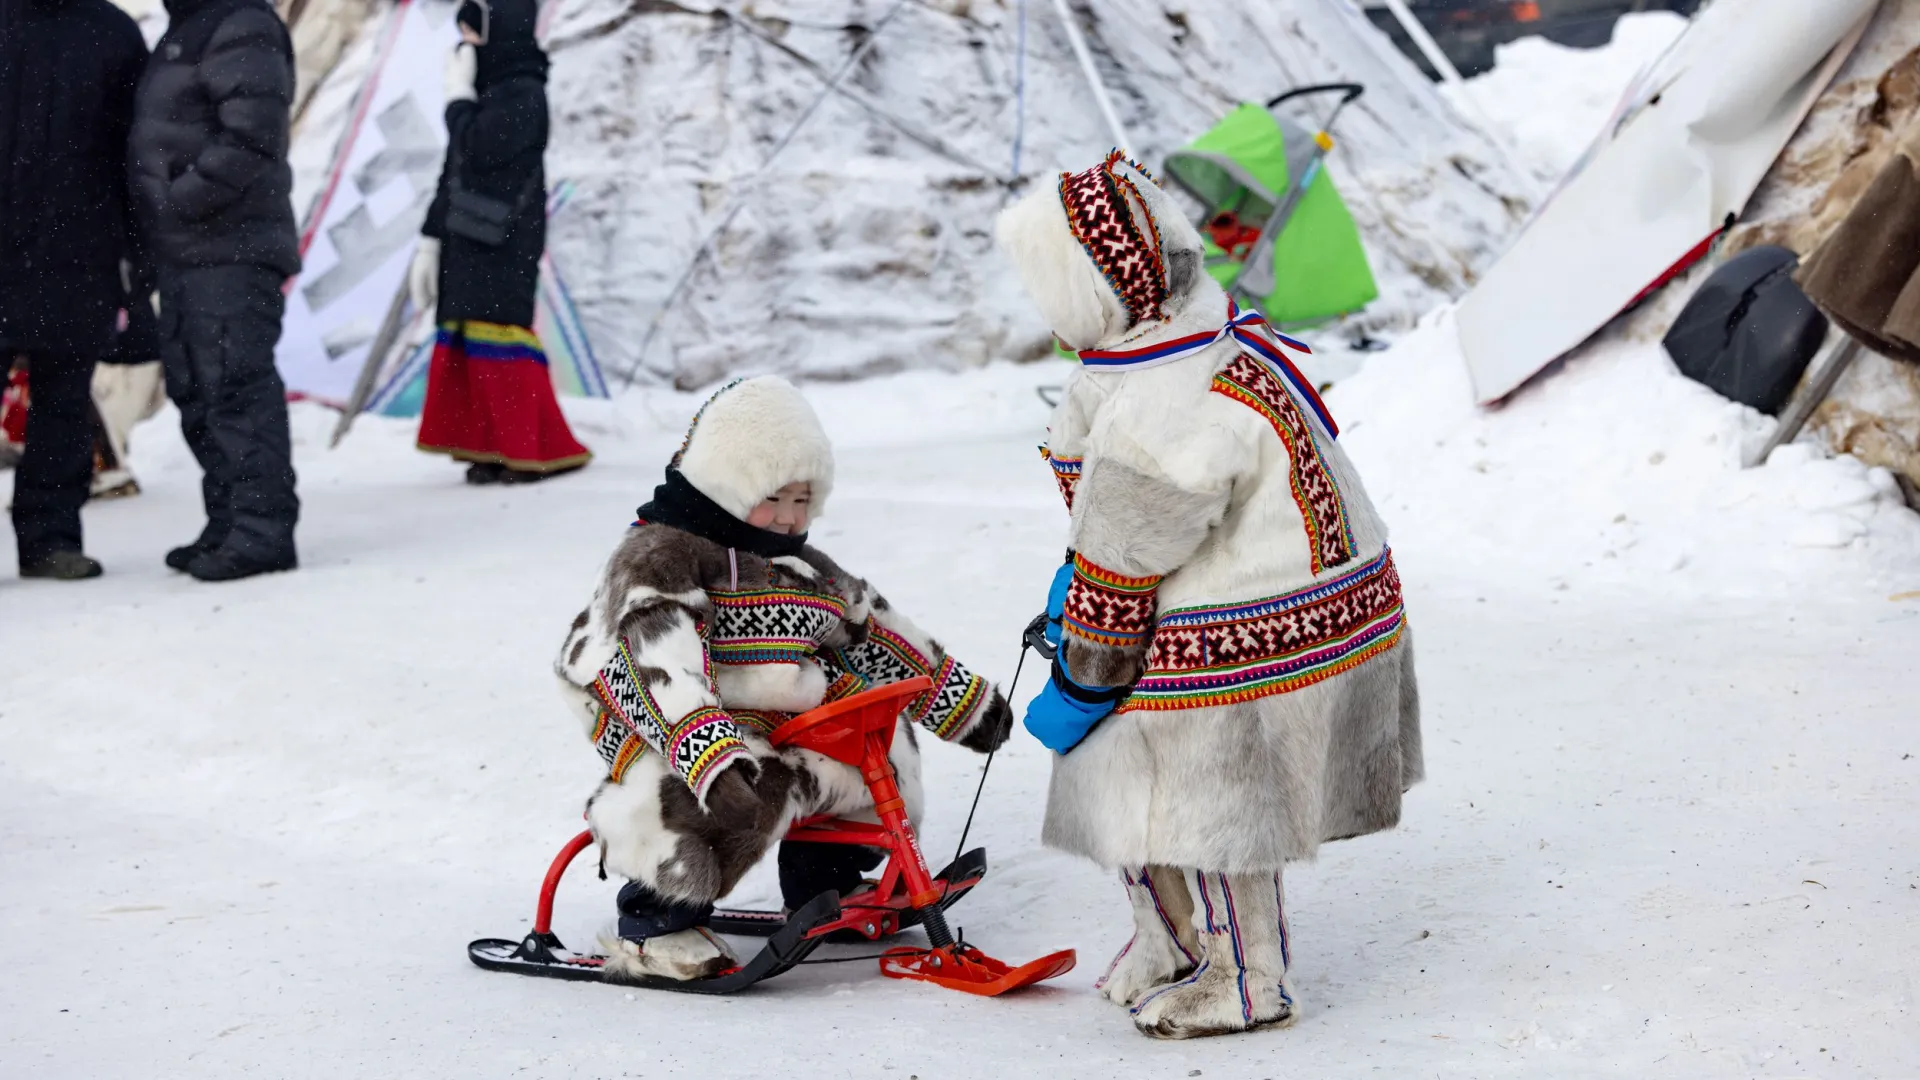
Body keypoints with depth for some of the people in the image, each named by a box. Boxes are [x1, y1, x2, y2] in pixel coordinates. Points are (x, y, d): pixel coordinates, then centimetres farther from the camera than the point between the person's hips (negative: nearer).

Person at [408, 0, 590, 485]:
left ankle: (540, 451, -6)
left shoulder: (523, 95, -8)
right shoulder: (485, 94, 18)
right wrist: (431, 243, 18)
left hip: (502, 243, -9)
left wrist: (458, 94, -6)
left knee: (496, 337, -11)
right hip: (467, 244, 9)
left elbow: (478, 149, -21)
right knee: (463, 343, 6)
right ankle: (493, 448, 10)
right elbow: (452, 174, 20)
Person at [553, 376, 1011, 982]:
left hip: (785, 730, 9)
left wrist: (966, 702, 33)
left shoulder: (797, 566, 19)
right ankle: (652, 931, -19)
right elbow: (660, 663, -27)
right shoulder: (657, 554, -10)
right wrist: (712, 752, -43)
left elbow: (873, 628, 29)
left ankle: (825, 891, 30)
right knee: (745, 797, -37)